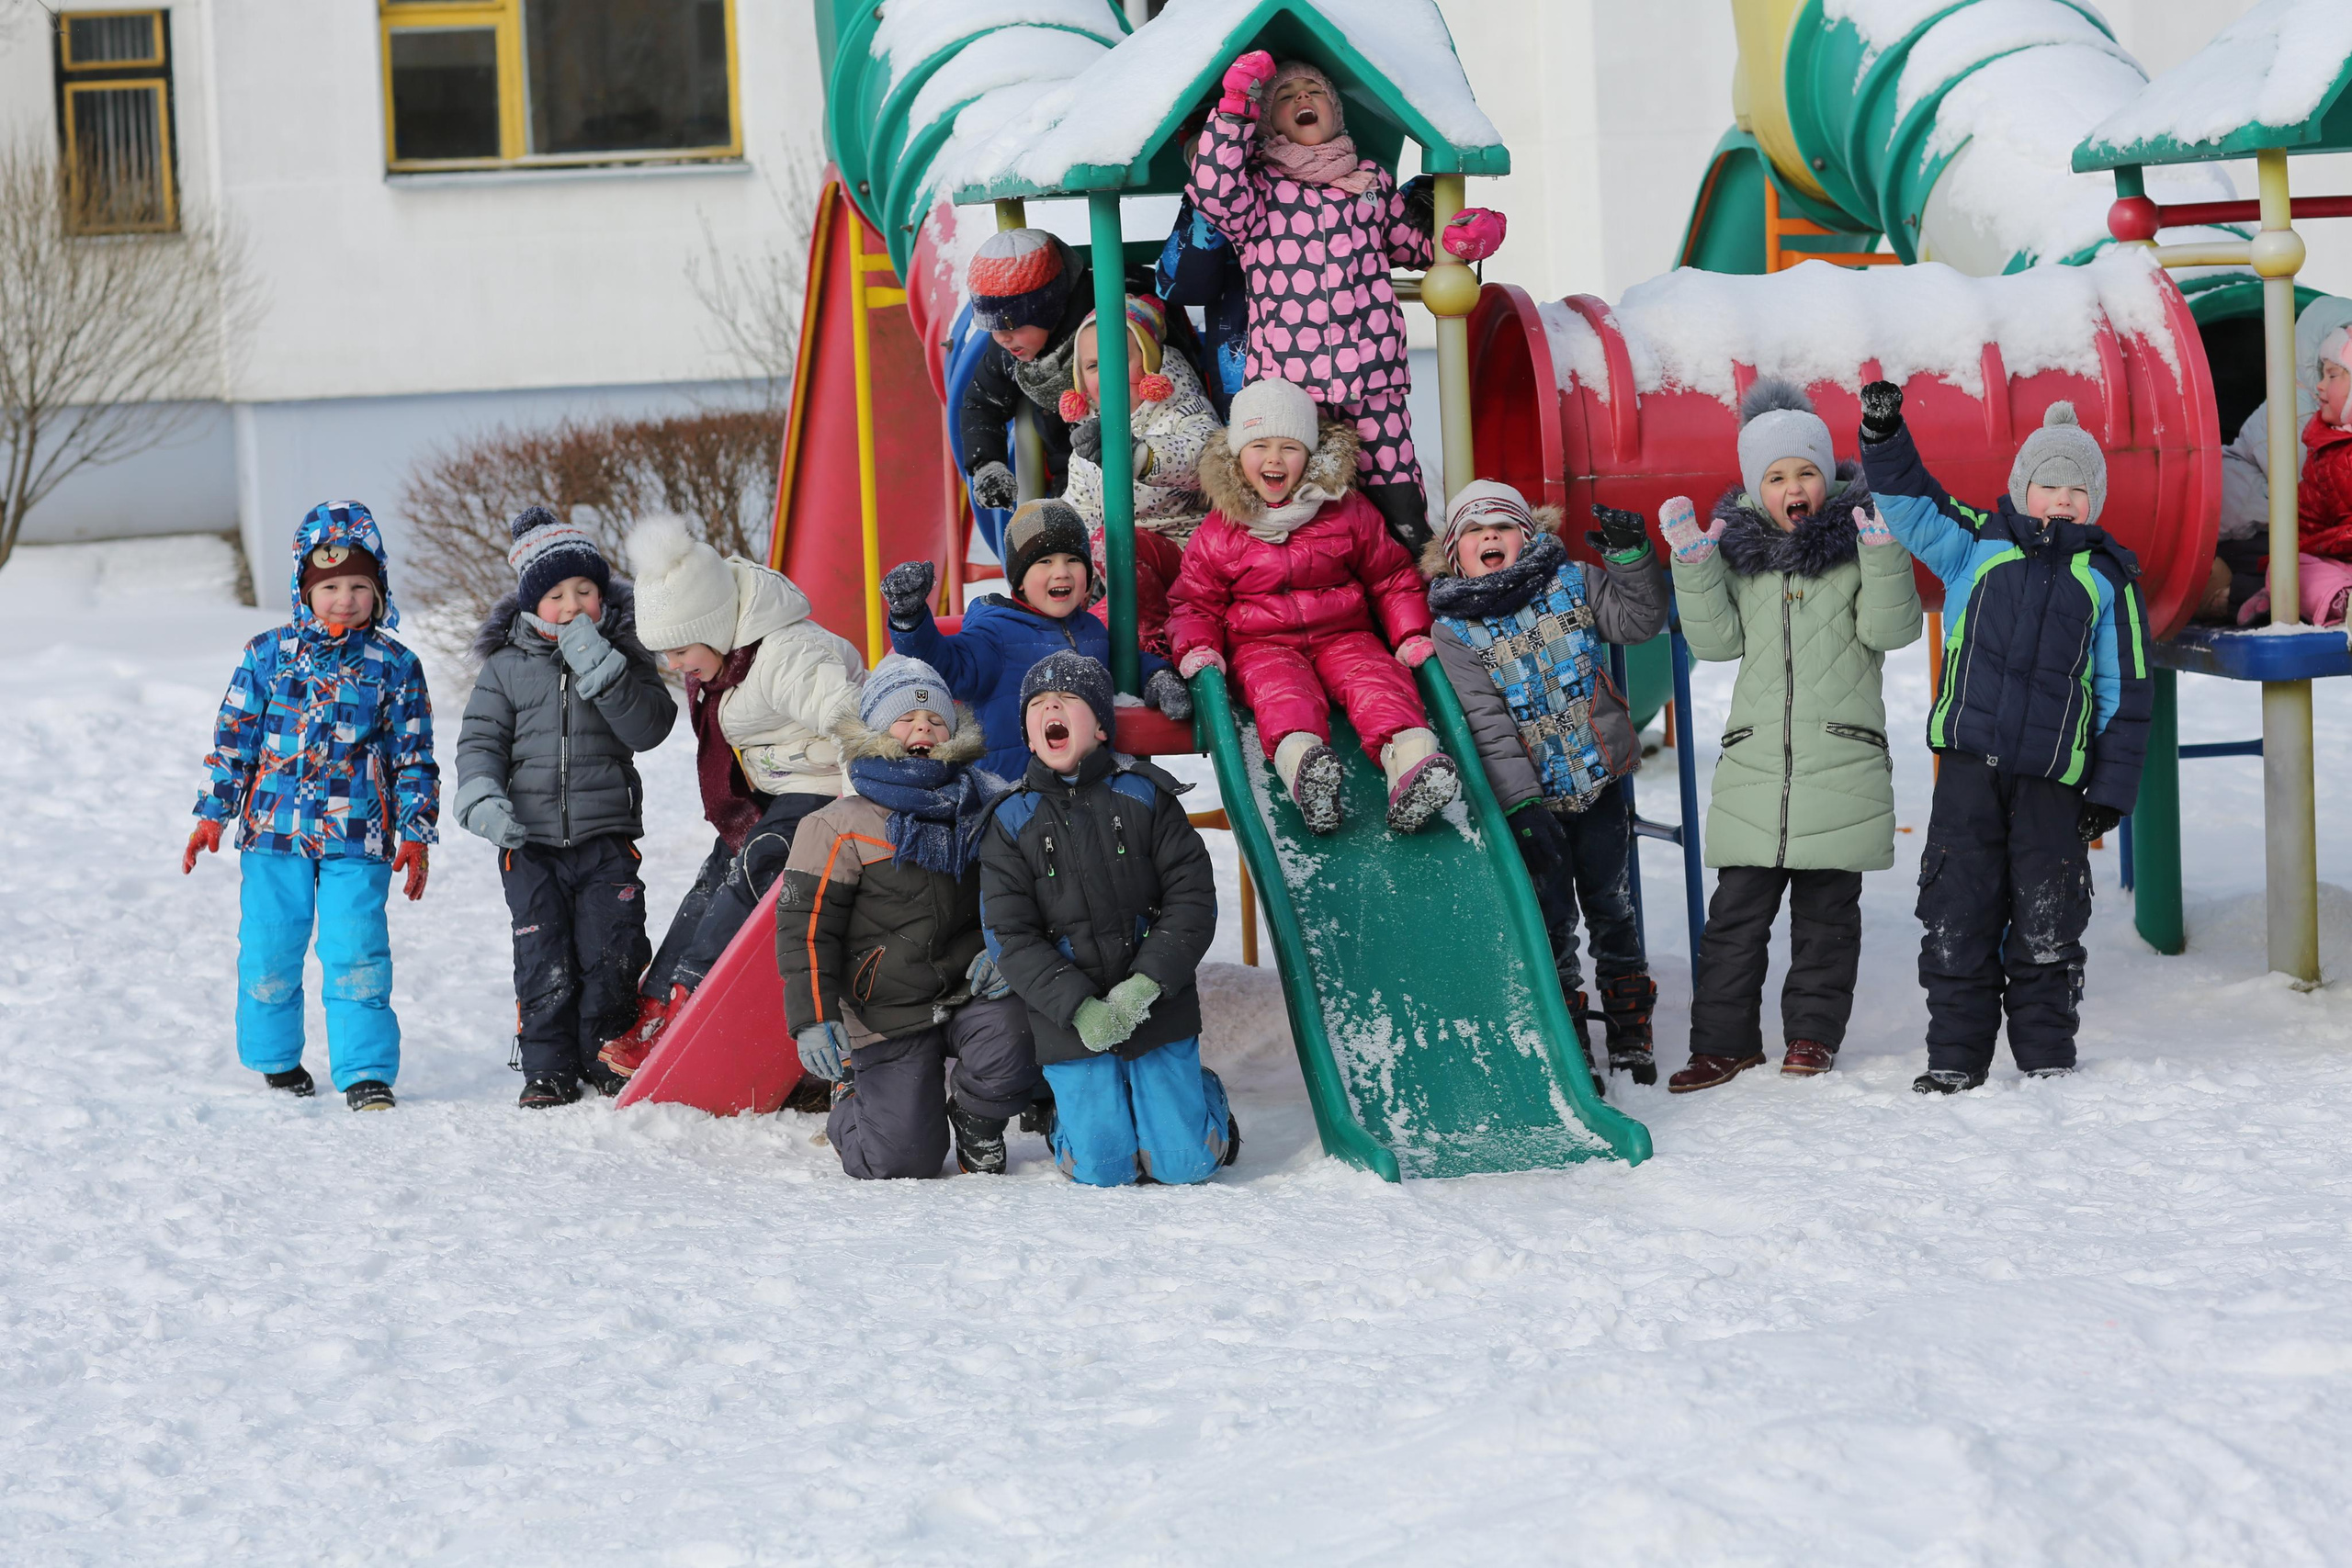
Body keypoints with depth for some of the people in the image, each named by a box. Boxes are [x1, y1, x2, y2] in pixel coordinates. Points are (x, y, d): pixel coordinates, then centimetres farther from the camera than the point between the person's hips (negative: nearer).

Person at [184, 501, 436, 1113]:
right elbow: (234, 735, 8)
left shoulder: (395, 667, 4)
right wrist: (213, 811, 4)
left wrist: (416, 834, 2)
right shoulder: (269, 654, 5)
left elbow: (413, 757, 7)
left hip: (358, 837, -1)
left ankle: (365, 1070, -4)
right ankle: (275, 1056, 26)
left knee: (357, 953, -10)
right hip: (274, 831, 1)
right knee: (268, 948, 7)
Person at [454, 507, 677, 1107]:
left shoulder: (624, 656, 4)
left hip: (606, 838, 0)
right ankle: (549, 1072, 10)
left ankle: (609, 1063, 13)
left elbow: (648, 729, -10)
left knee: (612, 959, -4)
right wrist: (482, 800, -14)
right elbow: (480, 742, 5)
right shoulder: (507, 667, 5)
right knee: (544, 967, -1)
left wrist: (598, 668, -20)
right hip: (531, 840, 0)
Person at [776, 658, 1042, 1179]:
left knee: (1008, 1048, -32)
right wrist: (813, 1019, -16)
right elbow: (804, 924, -6)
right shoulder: (839, 827, -5)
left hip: (972, 991, 2)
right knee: (899, 1160, -10)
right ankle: (851, 1101, 27)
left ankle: (978, 1125, 4)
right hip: (888, 1014, -2)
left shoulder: (985, 809, 6)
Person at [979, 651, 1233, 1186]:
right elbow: (1010, 937, -5)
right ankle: (1067, 1113, 28)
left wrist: (1147, 984, -16)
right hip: (1069, 1022, 0)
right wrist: (1077, 1007, -18)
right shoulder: (1011, 823, 0)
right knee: (1104, 1169, -5)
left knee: (1185, 1164, -3)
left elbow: (1192, 897, -3)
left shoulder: (1145, 796, 1)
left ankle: (1204, 1097, 31)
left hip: (1158, 1009, 0)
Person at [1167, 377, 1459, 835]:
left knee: (1380, 680, -31)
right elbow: (1195, 603, 11)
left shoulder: (1348, 513, 8)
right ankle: (1301, 765, -70)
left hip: (1342, 636, 2)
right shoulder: (1218, 534, 6)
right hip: (1262, 645, -2)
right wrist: (1198, 649, -11)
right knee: (1284, 692, -36)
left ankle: (1411, 763, -60)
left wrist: (1412, 635, 0)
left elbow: (1391, 577, 15)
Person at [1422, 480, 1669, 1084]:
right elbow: (1487, 723, -13)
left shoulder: (1571, 583, 1)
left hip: (1600, 783, 2)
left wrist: (1631, 555, -18)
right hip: (1534, 798, -2)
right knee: (1552, 920, 1)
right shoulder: (1454, 626, -6)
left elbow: (1640, 620, -4)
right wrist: (1520, 801, -20)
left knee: (1611, 908, 8)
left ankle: (1630, 1031, 22)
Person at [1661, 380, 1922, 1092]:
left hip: (1841, 758, -2)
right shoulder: (1736, 547, 9)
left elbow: (1889, 630, -7)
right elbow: (1718, 641, 1)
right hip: (1755, 757, 2)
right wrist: (1695, 566, -9)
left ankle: (1813, 1033, 16)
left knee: (1826, 907, 6)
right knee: (1737, 907, 0)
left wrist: (1884, 553, -20)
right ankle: (1724, 1040, 7)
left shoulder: (1856, 539, 3)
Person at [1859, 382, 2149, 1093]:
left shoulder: (2107, 579, 7)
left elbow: (2125, 692, 8)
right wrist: (1884, 435, -17)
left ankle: (2047, 1056, 13)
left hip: (2054, 775, 0)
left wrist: (2111, 790, 3)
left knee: (2047, 925, 1)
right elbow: (1912, 504, 1)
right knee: (1957, 916, 0)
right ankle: (1955, 1055, 9)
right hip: (1969, 761, 0)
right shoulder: (1977, 545, 9)